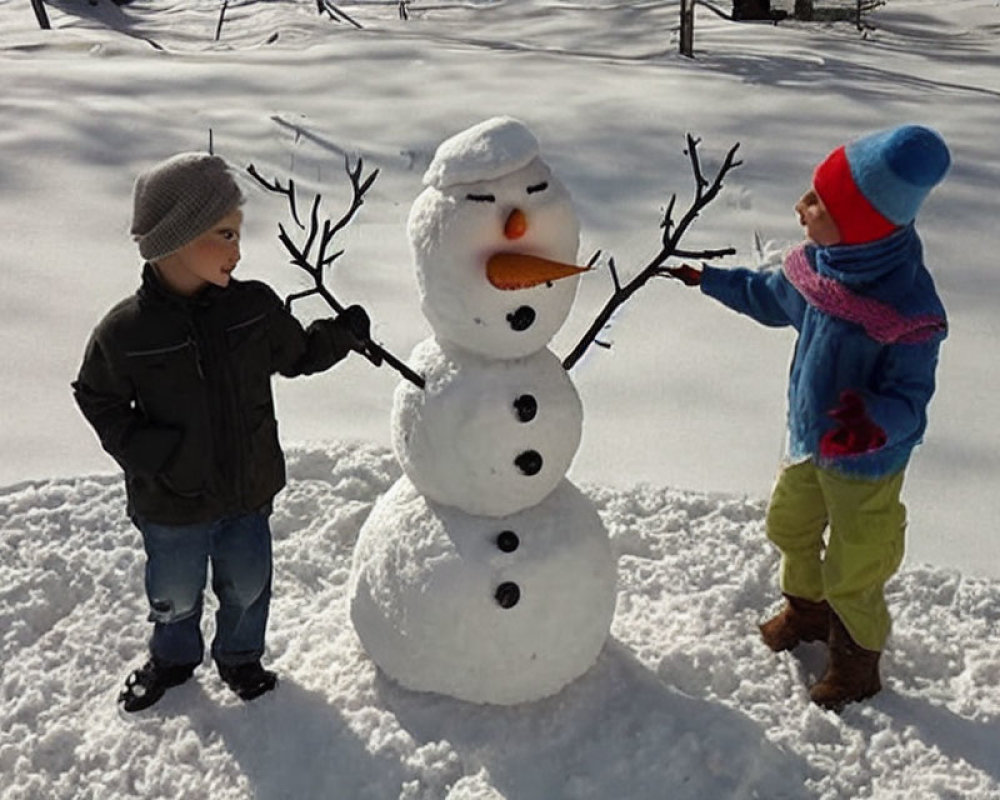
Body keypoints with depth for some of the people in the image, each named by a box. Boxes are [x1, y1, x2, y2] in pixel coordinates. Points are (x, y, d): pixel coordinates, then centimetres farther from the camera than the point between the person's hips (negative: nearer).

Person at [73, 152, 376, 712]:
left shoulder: (254, 307, -12)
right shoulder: (125, 332, -21)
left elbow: (297, 354, 6)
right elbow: (99, 400, -7)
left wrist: (341, 335, -9)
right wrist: (151, 455, -17)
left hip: (249, 489, 2)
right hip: (173, 505, -2)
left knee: (248, 584, 21)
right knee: (175, 592, 21)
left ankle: (241, 656, 50)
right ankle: (173, 657, 52)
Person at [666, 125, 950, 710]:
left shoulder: (910, 310, -33)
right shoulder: (818, 266, -11)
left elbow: (910, 397, -27)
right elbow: (772, 298, 11)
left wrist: (874, 421, -47)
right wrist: (709, 279, 18)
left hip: (867, 463, -7)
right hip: (809, 440, 7)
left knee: (852, 574, 10)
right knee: (790, 528, 28)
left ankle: (858, 659, 39)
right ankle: (806, 609, 57)